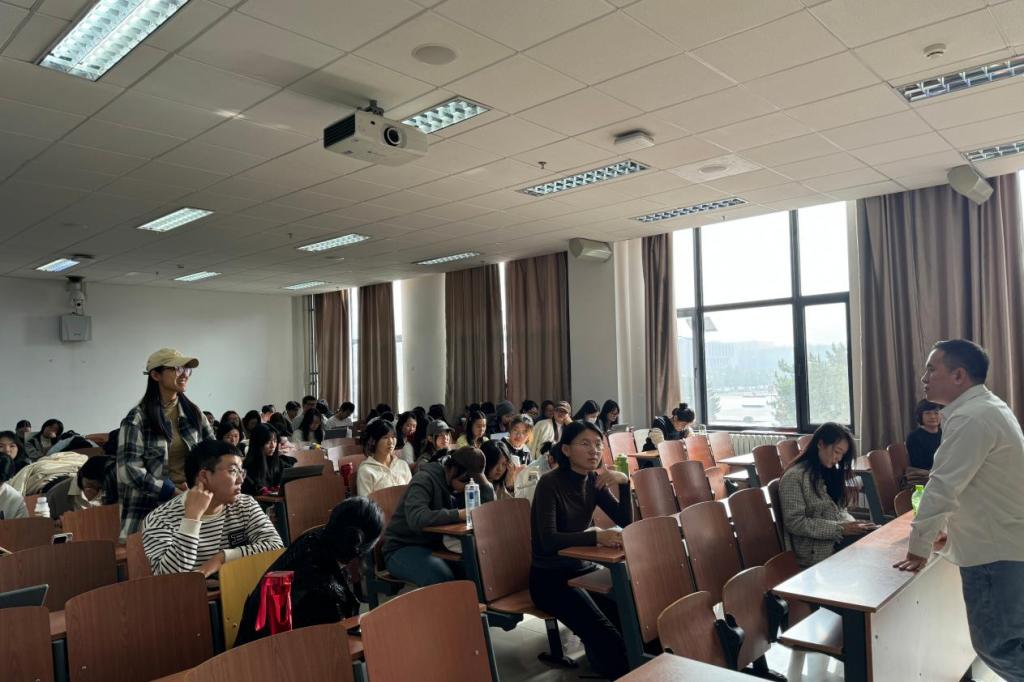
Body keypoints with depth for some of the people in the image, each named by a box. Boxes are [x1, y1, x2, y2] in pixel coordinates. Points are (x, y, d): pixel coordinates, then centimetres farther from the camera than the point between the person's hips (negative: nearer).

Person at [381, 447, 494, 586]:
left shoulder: (462, 485, 5)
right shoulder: (425, 480, -17)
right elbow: (416, 519, -35)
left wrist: (482, 480, -10)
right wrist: (458, 514, -40)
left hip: (437, 545, 7)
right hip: (403, 548, -6)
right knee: (442, 576, -35)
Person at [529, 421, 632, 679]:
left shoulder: (594, 481, 2)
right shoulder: (550, 483, -19)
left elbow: (626, 522, 0)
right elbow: (548, 540, -28)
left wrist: (623, 482, -16)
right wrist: (597, 537, -39)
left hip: (582, 569, 7)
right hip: (550, 577, -7)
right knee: (606, 634, -25)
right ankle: (619, 672, -2)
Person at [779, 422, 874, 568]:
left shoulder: (831, 472, 14)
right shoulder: (794, 477, -12)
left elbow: (839, 509, 18)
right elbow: (794, 523, -16)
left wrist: (851, 524, -4)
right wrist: (839, 529, -18)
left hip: (838, 539, 8)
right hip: (817, 550, -8)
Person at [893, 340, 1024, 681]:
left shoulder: (971, 417, -21)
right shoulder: (986, 408, 13)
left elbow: (943, 487, -23)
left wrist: (919, 547, -15)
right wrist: (949, 527, 19)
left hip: (996, 551, -10)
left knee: (995, 643, 0)